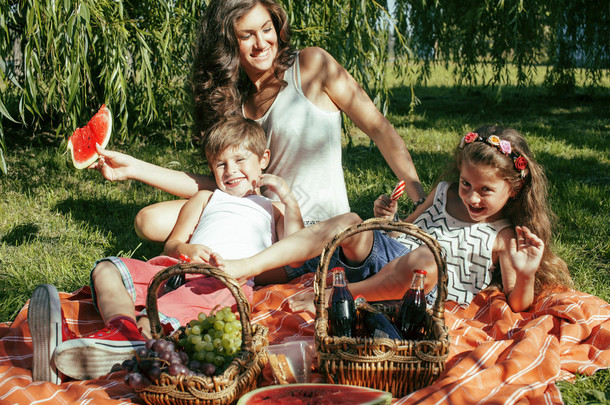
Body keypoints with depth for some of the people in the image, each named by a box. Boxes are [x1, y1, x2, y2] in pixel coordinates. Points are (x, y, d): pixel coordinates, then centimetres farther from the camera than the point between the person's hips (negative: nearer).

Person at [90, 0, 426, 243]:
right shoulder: (235, 103, 11)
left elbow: (380, 129, -5)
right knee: (150, 221, -6)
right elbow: (221, 184, 4)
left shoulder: (311, 66, -5)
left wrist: (421, 202, -13)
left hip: (317, 226, -5)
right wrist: (134, 168, 1)